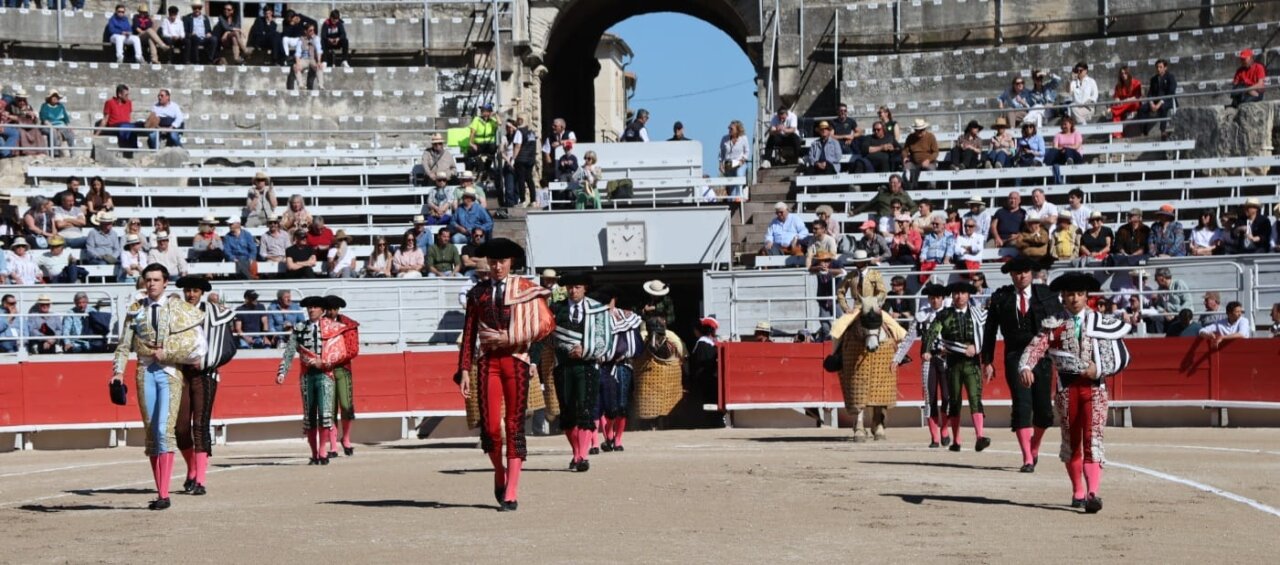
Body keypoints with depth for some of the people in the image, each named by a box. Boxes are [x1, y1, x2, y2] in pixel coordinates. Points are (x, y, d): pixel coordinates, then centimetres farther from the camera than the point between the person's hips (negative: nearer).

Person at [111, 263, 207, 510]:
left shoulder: (179, 307, 2)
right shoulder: (135, 310, 11)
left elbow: (198, 348, 1)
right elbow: (124, 345, 12)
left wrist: (167, 354, -5)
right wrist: (118, 371, -2)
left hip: (170, 372, -3)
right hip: (145, 372, 4)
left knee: (165, 429, -15)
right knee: (151, 432, 5)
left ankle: (164, 495, -17)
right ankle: (159, 492, 11)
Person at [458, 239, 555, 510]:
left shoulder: (526, 288, 4)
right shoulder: (477, 293, 10)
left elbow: (547, 324, -2)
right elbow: (469, 334, 9)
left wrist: (509, 338, -10)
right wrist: (465, 370, 1)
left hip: (516, 360, -1)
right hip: (487, 362, 1)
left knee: (514, 425, -1)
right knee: (490, 426, -7)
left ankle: (511, 494, 3)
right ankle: (499, 473, 22)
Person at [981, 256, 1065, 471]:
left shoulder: (1047, 295, 5)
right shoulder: (1000, 298, 4)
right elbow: (990, 331, 7)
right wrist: (987, 361, 5)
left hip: (1043, 357, 1)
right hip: (1015, 358, -1)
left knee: (1044, 411, 4)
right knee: (1022, 407, -10)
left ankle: (1034, 446, 32)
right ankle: (1027, 459, -6)